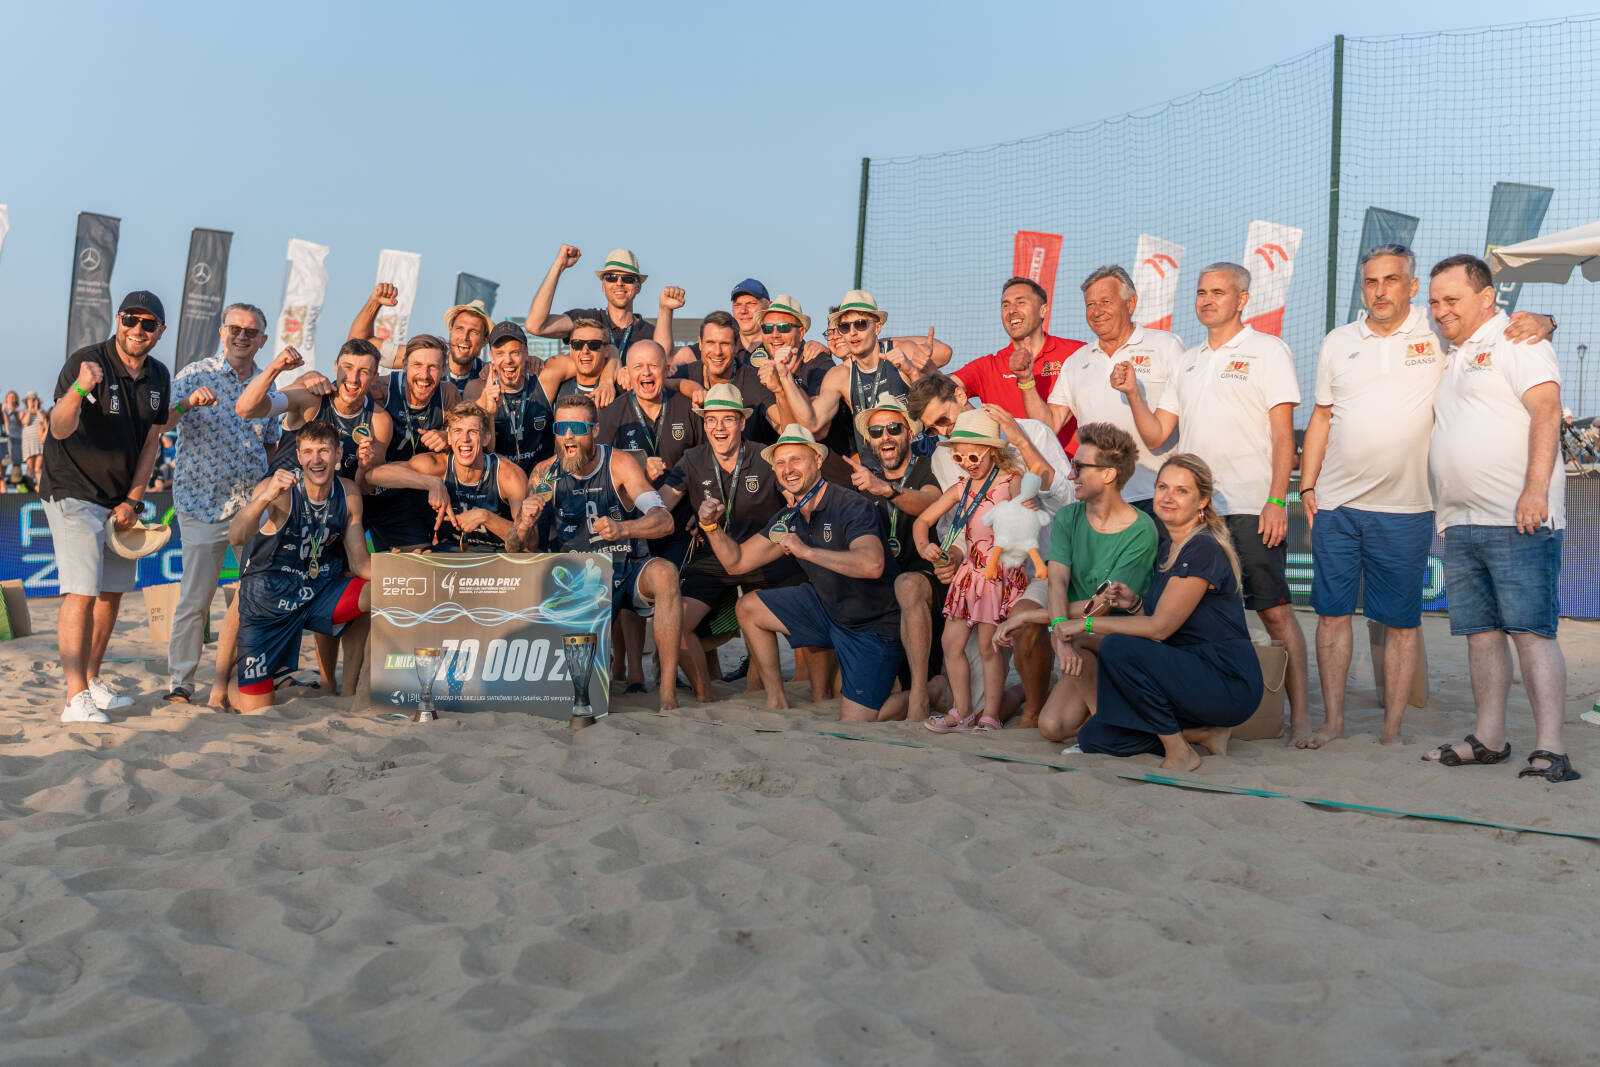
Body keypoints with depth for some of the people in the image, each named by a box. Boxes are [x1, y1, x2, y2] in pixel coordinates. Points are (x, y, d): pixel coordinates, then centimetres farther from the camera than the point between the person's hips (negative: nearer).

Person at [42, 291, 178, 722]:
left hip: (122, 500, 7)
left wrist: (133, 501, 2)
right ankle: (76, 698, -14)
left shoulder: (158, 377, 4)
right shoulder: (85, 362, -16)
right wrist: (79, 389, -47)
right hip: (74, 495, -7)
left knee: (112, 592, 10)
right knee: (82, 593, -14)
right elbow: (60, 429, -28)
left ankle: (92, 681, 22)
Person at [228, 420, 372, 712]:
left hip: (318, 591, 4)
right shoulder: (278, 490, -19)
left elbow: (359, 562, 0)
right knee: (255, 710, -6)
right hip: (267, 599, -4)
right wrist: (265, 497, -53)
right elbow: (236, 537, -36)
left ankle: (347, 692, -3)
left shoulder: (348, 493, -4)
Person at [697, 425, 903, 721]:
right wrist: (712, 525, -9)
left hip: (873, 627, -8)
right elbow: (737, 562, 8)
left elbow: (873, 565, -40)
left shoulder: (852, 507, -22)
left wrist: (806, 551, -38)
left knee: (851, 729, -15)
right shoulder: (788, 519, 4)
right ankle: (776, 702, 16)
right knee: (748, 607, 5)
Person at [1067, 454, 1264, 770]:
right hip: (1195, 677, 9)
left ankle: (1180, 752, -13)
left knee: (1117, 647, -27)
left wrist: (1087, 623, -12)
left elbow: (1161, 627, -19)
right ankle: (1203, 734, 7)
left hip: (1231, 686, -9)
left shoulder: (1204, 549, -16)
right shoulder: (1170, 547, 13)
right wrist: (1133, 604, -4)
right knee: (1093, 738, -3)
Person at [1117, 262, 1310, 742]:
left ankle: (1299, 714, 1)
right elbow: (1156, 436, 16)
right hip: (1192, 506, 6)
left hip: (1250, 509, -6)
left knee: (1275, 611, -5)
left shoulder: (1267, 351, 2)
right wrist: (1132, 392, 1)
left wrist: (1276, 502, -14)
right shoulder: (1188, 363, 19)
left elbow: (1283, 433, -5)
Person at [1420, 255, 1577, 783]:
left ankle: (1549, 750, -9)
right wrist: (1447, 511, 19)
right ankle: (1489, 738, 17)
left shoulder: (1515, 340, -2)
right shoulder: (1450, 357, 23)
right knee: (1481, 633, 10)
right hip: (1460, 523, 8)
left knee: (1531, 632, -9)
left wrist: (1536, 489, -24)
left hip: (1517, 520, -8)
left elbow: (1546, 410, -14)